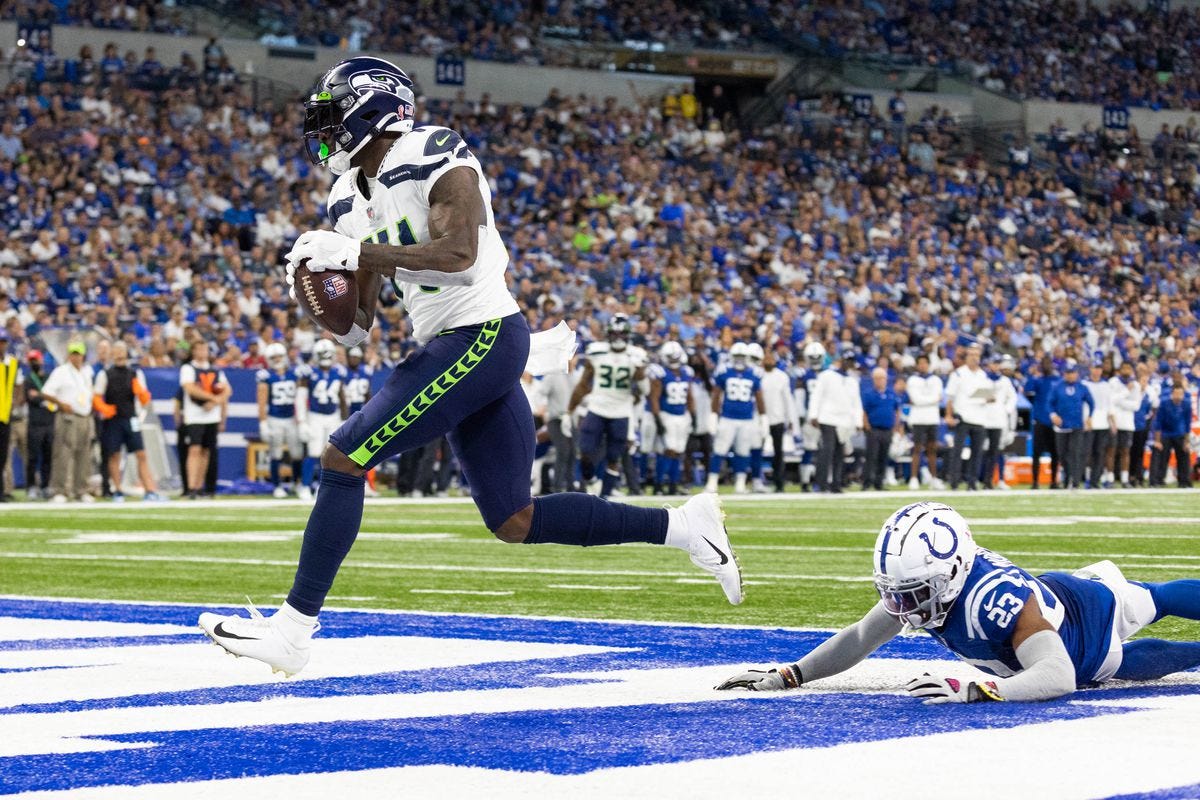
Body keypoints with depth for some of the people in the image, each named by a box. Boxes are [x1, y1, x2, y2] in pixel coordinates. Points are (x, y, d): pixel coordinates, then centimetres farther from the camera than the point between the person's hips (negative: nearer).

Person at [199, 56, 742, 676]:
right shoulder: (351, 199, 15)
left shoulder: (433, 159, -10)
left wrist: (355, 253, -22)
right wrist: (318, 273, -4)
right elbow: (355, 330, 15)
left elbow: (458, 255, -25)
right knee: (514, 522, 9)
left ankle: (292, 629, -8)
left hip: (483, 337, -10)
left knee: (343, 459, -12)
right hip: (450, 347, 10)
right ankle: (683, 525, 16)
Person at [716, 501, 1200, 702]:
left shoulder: (999, 601, -49)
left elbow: (1058, 677, -58)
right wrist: (787, 676, -26)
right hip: (1055, 592, 6)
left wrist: (974, 690, -69)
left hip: (1095, 608, -6)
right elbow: (860, 640, -16)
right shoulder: (928, 578, -28)